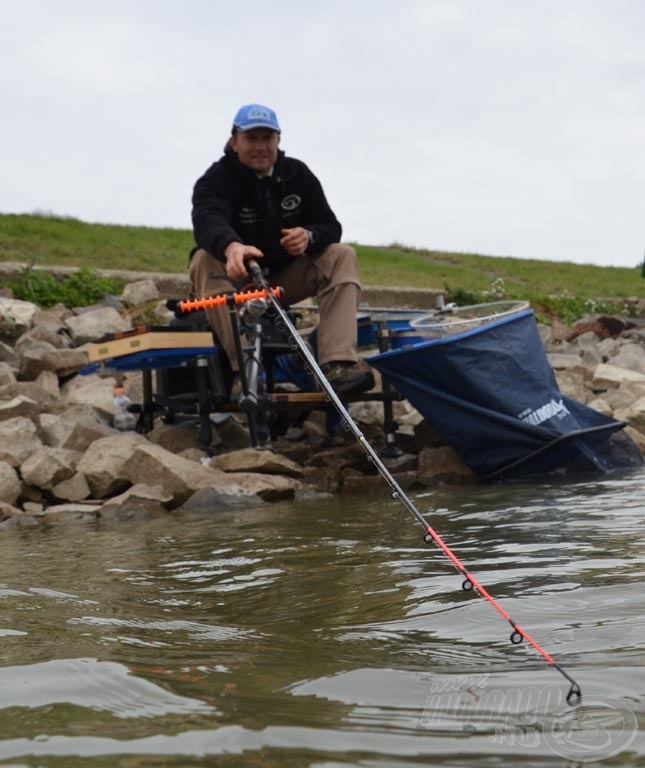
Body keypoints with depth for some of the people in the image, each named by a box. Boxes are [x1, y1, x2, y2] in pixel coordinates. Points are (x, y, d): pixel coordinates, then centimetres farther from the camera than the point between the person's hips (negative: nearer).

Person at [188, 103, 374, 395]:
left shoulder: (298, 174, 1)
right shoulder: (216, 180, -13)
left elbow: (330, 226, -1)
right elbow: (208, 220, -36)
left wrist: (309, 237, -27)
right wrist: (231, 246, -61)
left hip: (284, 279, 4)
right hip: (236, 277, -3)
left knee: (342, 256, -17)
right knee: (205, 260, -34)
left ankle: (337, 364, -33)